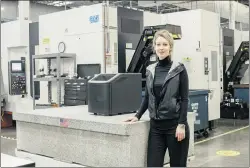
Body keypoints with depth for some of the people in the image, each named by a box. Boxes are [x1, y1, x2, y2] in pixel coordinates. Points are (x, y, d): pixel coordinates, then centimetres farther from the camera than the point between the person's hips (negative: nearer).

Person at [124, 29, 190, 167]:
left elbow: (184, 99, -7)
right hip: (156, 126, 4)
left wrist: (182, 125, -13)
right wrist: (137, 115, 8)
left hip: (174, 125, -4)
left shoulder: (179, 69, -5)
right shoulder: (150, 70, 7)